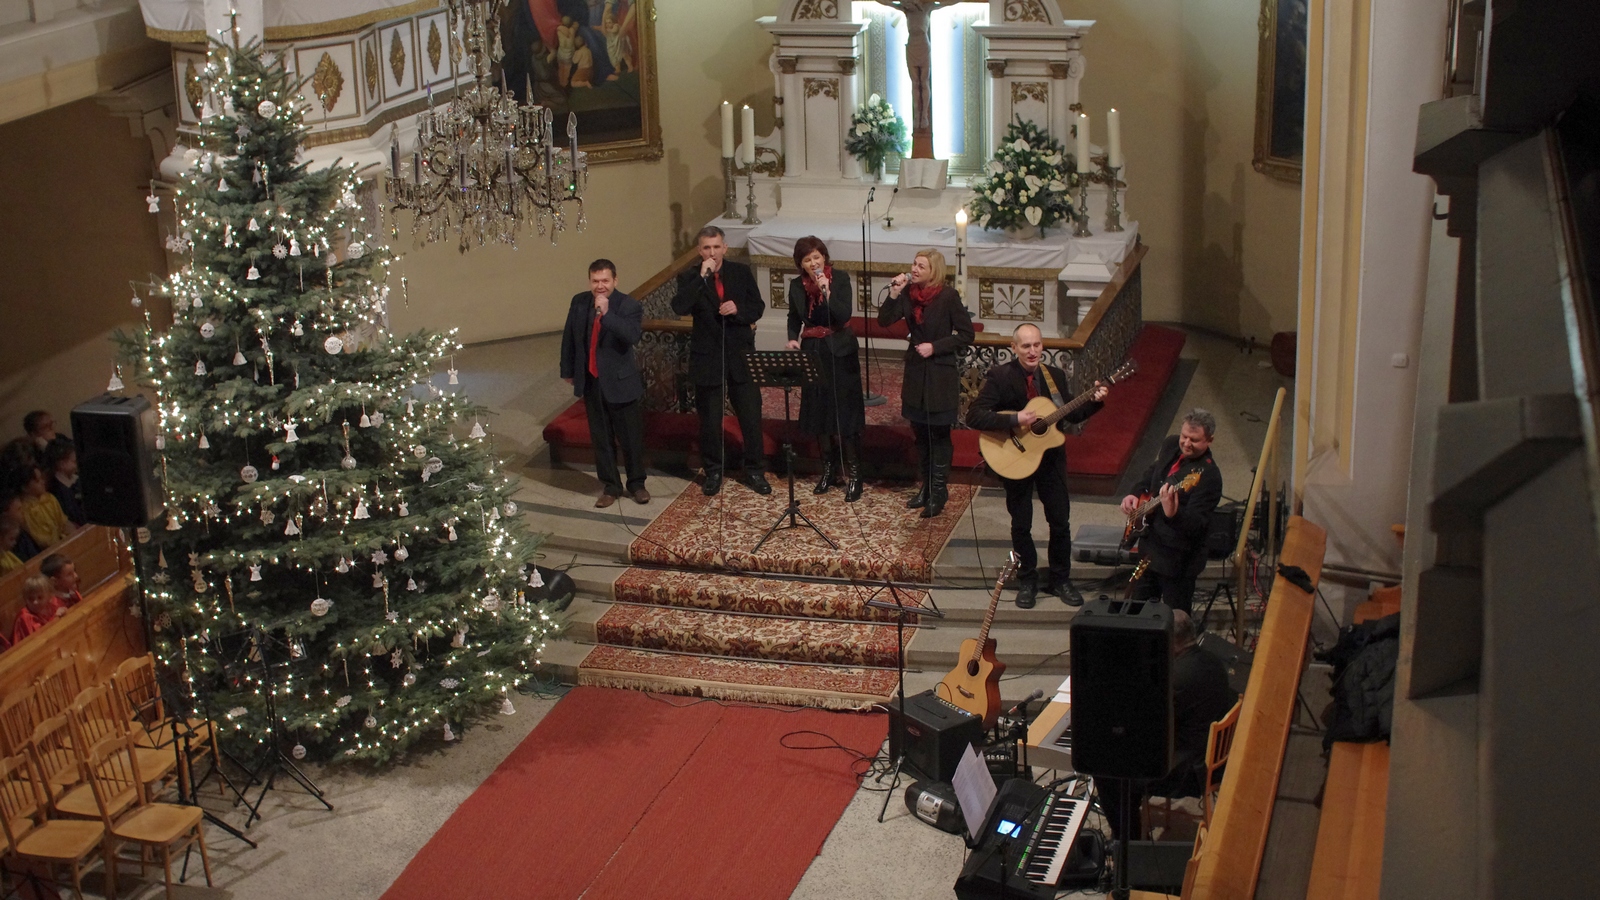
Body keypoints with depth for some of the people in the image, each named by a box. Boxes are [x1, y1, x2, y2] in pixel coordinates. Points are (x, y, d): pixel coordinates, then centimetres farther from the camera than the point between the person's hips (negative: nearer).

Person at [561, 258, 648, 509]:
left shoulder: (629, 306, -13)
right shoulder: (579, 302, 1)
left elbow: (633, 336, -30)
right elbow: (569, 338, 11)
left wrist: (606, 313, -34)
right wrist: (568, 371, 15)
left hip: (620, 382, -4)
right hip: (590, 381, 4)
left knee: (631, 437, 7)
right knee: (601, 439, 12)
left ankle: (636, 484, 24)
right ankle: (610, 486, 23)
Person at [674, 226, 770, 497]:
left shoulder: (741, 273, 2)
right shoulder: (690, 278, -3)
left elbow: (758, 308, 4)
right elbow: (679, 308, -21)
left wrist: (738, 309, -16)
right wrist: (701, 277, -24)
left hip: (741, 355, 1)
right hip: (707, 359, -1)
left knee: (751, 416, 4)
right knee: (710, 421, 8)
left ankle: (754, 471, 19)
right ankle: (713, 472, 24)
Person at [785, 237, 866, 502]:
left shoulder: (840, 279, -10)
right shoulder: (796, 285, 2)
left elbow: (844, 316, -18)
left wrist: (827, 293, -29)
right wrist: (793, 338, -2)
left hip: (839, 353, -4)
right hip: (812, 353, 4)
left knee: (844, 414, -6)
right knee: (818, 413, 9)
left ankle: (854, 475, 0)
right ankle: (829, 469, 24)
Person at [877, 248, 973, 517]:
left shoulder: (948, 296, -14)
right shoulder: (909, 293, 0)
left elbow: (966, 335, -10)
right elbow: (884, 320, -6)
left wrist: (935, 347, -17)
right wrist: (894, 294, -19)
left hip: (941, 375, -6)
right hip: (916, 371, 6)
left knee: (939, 434, 0)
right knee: (920, 433, 14)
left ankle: (939, 492, 8)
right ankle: (926, 486, 26)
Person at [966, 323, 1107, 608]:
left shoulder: (1055, 376, 1)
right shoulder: (999, 377, -14)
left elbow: (1070, 414, 10)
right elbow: (974, 416, -23)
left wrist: (1094, 401, -7)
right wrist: (1014, 420, -30)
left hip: (1051, 456, 3)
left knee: (1061, 522, 8)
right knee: (1021, 525, 8)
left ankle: (1060, 579, 24)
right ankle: (1027, 581, 24)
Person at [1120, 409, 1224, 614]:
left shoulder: (1208, 476, -26)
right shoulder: (1170, 445, -2)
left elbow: (1195, 526, -33)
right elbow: (1150, 474, 19)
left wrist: (1172, 514, -52)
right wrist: (1135, 495, 3)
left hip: (1178, 560, -8)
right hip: (1149, 547, 8)